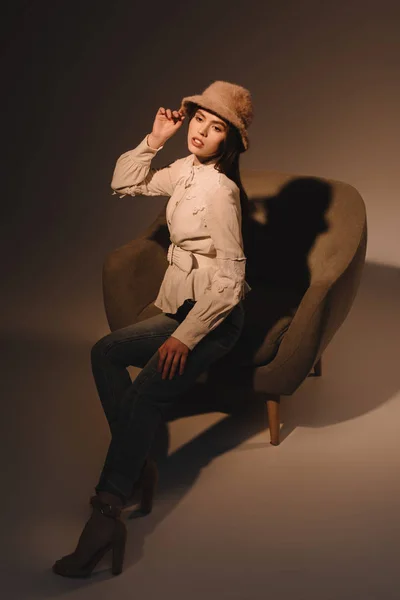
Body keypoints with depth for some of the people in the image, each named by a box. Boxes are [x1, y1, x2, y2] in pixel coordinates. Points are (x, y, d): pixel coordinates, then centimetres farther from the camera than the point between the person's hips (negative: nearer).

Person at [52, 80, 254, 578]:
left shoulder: (220, 189, -19)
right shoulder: (186, 170, 7)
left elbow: (230, 280, -22)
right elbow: (125, 183, 20)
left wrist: (186, 336, -22)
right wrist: (154, 140, 6)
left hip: (214, 317, -9)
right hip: (181, 309, 9)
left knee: (146, 395, -26)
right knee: (106, 351, -5)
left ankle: (107, 515, -27)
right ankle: (138, 465, -9)